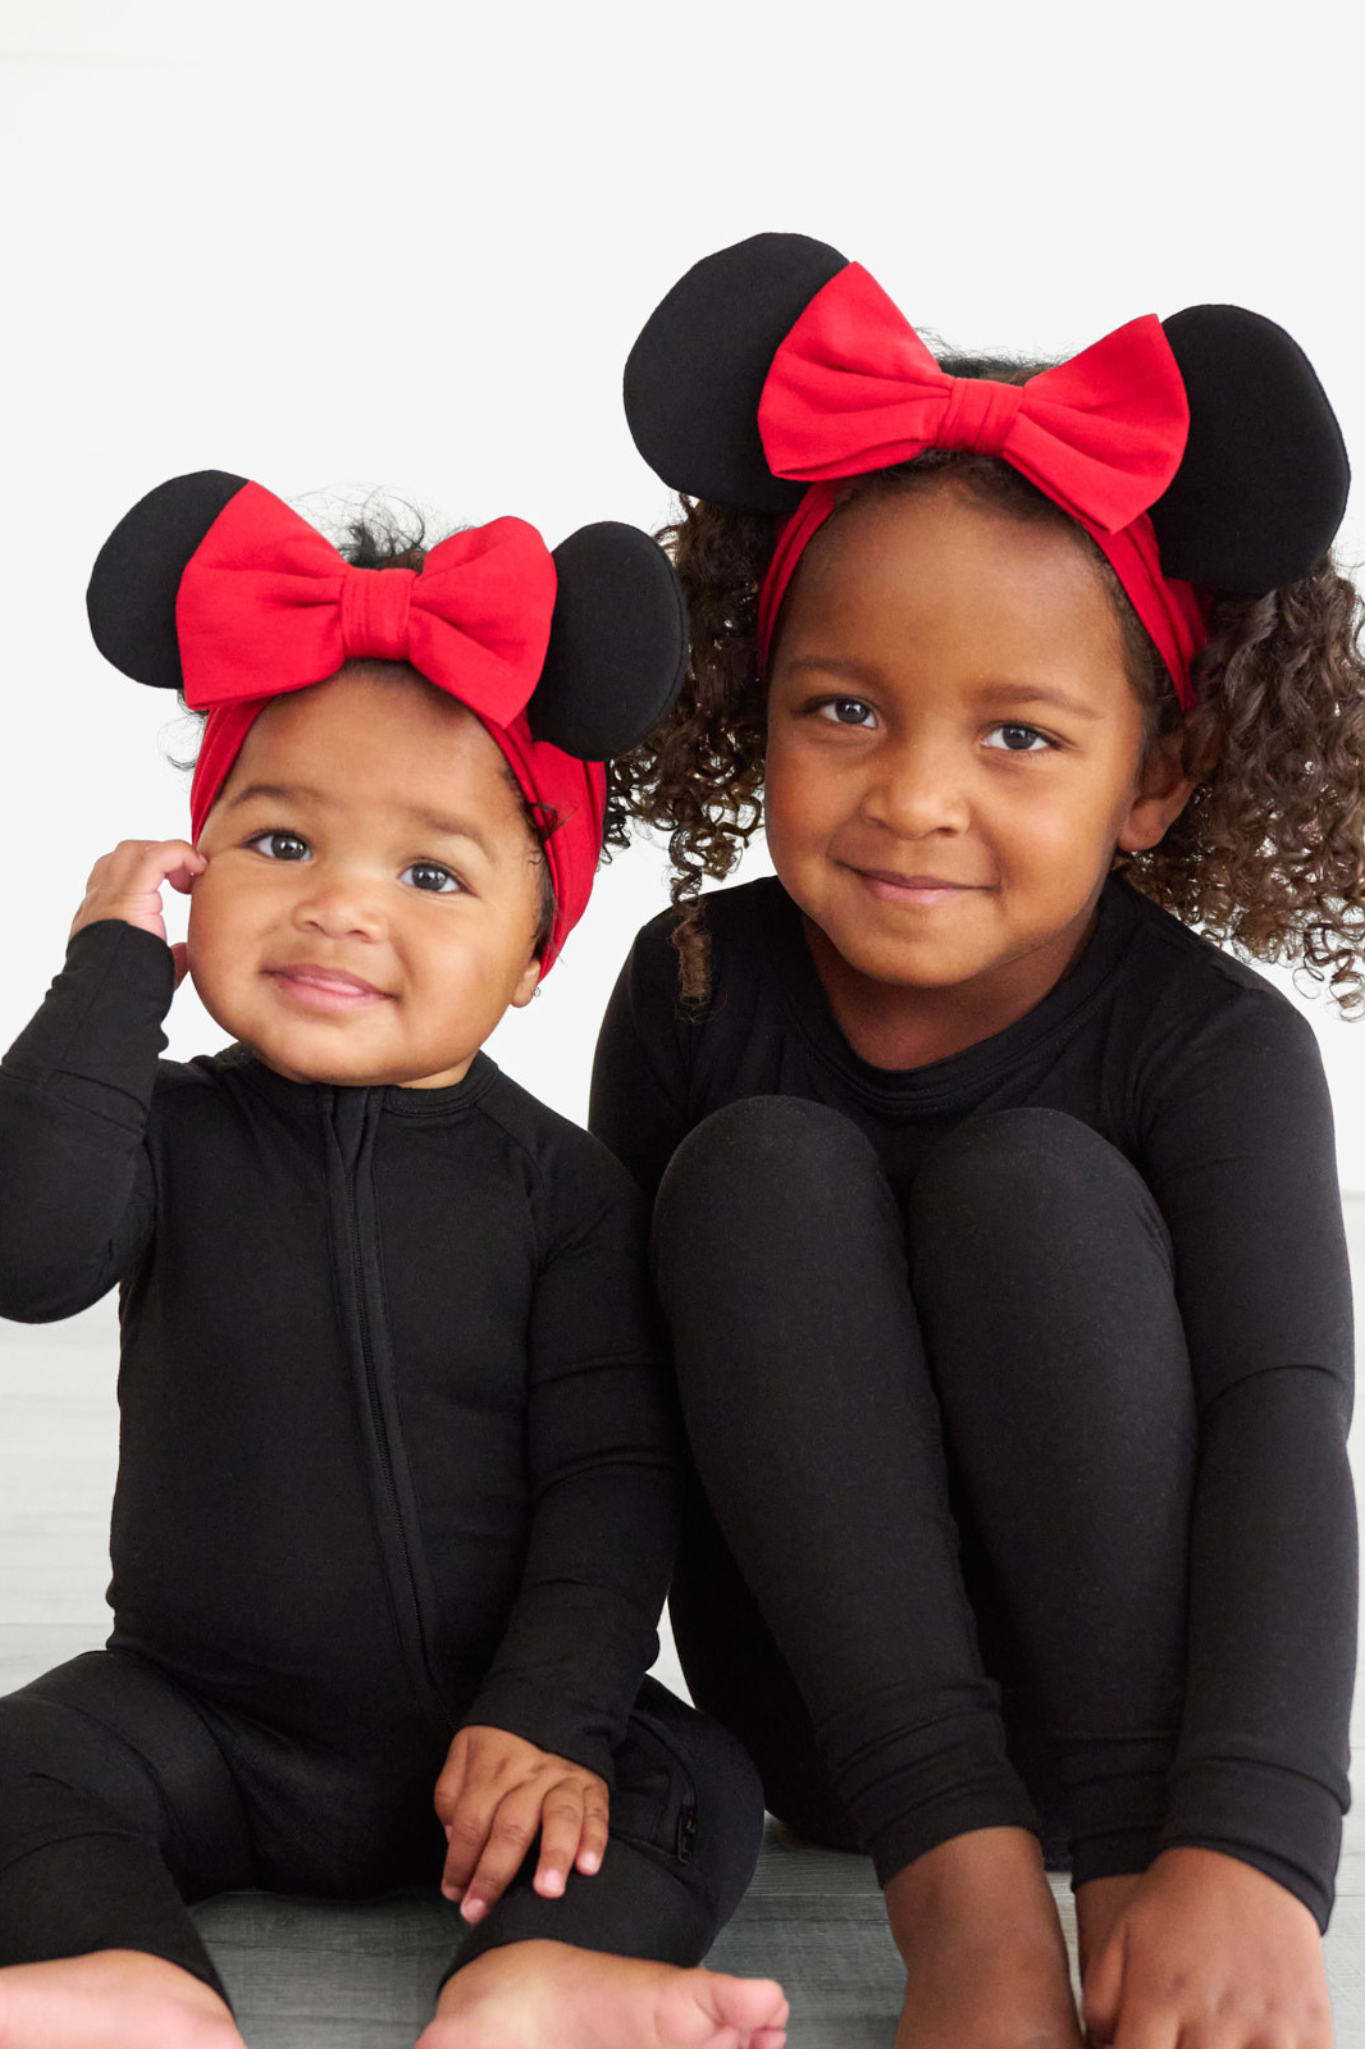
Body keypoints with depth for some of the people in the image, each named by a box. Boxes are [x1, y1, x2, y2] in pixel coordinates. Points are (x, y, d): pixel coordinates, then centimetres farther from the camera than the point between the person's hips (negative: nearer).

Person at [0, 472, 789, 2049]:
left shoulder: (558, 1184, -4)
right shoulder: (174, 1133, -2)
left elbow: (608, 1475, -7)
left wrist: (550, 1714, -20)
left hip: (479, 1735, 0)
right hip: (207, 1721, 1)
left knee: (695, 1784, -21)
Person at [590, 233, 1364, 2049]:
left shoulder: (1215, 1047, -16)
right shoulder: (700, 986, -7)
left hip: (1118, 1681, -2)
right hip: (832, 1709, 3)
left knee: (1029, 1183, -25)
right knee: (762, 1166, -21)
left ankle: (1126, 1866, -27)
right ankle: (964, 1884, -29)